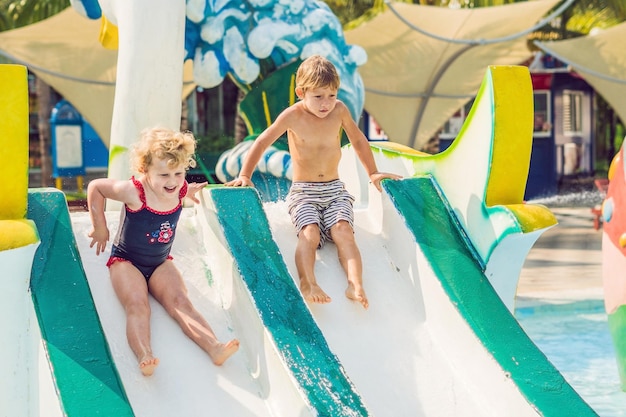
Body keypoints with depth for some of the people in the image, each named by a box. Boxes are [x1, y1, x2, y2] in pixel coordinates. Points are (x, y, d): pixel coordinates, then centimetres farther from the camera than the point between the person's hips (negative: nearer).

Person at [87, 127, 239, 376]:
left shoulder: (180, 190, -7)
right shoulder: (134, 192, -23)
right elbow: (95, 187, -8)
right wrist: (100, 228, -4)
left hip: (160, 263, 4)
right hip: (126, 261, -4)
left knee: (180, 302, -19)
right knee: (137, 305, -29)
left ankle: (215, 347, -39)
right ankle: (144, 357, -51)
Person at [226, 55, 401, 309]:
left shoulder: (339, 111, 0)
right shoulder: (293, 116, -7)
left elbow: (358, 140, 16)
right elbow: (262, 143, -1)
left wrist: (373, 173, 18)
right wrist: (244, 176, -5)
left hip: (335, 190, 2)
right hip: (303, 192, -2)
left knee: (343, 231, -23)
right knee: (310, 233, -28)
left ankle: (355, 284, -37)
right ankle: (307, 284, -42)